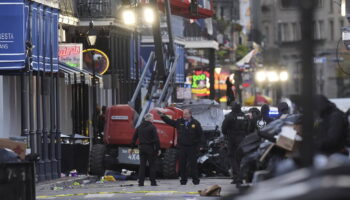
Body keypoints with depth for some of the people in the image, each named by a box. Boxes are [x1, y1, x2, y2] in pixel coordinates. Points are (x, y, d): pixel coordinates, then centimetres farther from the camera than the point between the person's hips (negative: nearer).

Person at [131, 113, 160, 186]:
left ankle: (141, 182, 3)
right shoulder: (152, 127, -10)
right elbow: (156, 139, -13)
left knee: (142, 165, 7)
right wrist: (158, 149, -9)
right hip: (150, 148, -5)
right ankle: (153, 182, 1)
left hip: (142, 147, 5)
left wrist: (132, 147, 19)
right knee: (152, 165, 2)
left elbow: (134, 138, 13)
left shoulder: (139, 127, 9)